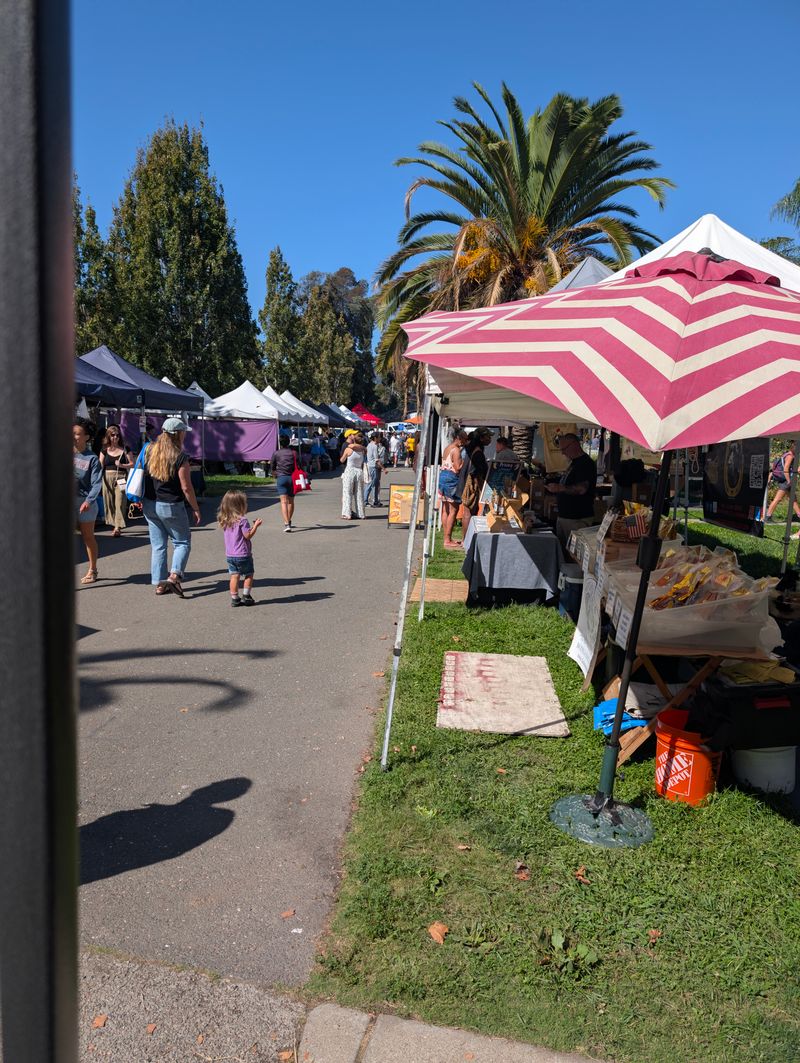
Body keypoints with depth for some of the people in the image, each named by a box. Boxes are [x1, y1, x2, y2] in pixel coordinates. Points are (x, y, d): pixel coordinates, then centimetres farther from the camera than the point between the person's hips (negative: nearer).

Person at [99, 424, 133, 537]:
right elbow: (100, 465, 10)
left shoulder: (125, 449, 5)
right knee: (109, 502, 4)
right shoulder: (104, 449, 10)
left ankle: (118, 527, -11)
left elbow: (132, 464, 4)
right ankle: (115, 525, 15)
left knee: (120, 502, -10)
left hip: (121, 478, -3)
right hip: (107, 477, 3)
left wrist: (122, 465, -12)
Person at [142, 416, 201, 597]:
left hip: (149, 505, 5)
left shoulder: (149, 450, 2)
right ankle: (174, 575, -8)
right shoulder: (180, 456, -15)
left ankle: (159, 584, 13)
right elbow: (186, 487, -13)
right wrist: (195, 509, -3)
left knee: (158, 545, 12)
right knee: (182, 542, 10)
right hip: (171, 507, -5)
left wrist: (141, 500, 17)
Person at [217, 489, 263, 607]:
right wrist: (255, 526, -8)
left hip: (229, 555, 6)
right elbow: (248, 535, -17)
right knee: (249, 575, 10)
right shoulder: (242, 520, -17)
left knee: (234, 576, 10)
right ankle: (246, 596, 8)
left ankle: (234, 598, 11)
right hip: (243, 554, -6)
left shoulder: (224, 521, 6)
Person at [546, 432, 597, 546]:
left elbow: (581, 489, -29)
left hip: (578, 520, -10)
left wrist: (560, 488, -35)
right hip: (564, 516, 10)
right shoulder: (574, 462, 18)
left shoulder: (585, 464, -15)